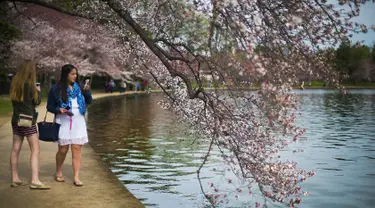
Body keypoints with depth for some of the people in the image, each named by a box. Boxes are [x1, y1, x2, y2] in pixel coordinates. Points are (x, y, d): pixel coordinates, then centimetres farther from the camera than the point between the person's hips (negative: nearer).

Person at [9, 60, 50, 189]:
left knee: (15, 149, 10)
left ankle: (15, 179, 17)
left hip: (16, 119, 8)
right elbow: (36, 101, -6)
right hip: (27, 119, -8)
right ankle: (35, 181, -9)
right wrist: (38, 91, 12)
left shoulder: (14, 83, 6)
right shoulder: (29, 84, -14)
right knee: (35, 149, -5)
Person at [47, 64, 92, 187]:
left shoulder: (78, 87, 6)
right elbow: (49, 107, 2)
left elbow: (89, 101, 11)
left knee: (77, 149, -1)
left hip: (78, 121, 2)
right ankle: (58, 172, 30)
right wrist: (59, 109, -17)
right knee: (63, 149, 5)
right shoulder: (56, 89, -3)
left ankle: (76, 178, 2)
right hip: (63, 122, -2)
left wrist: (87, 92, -7)